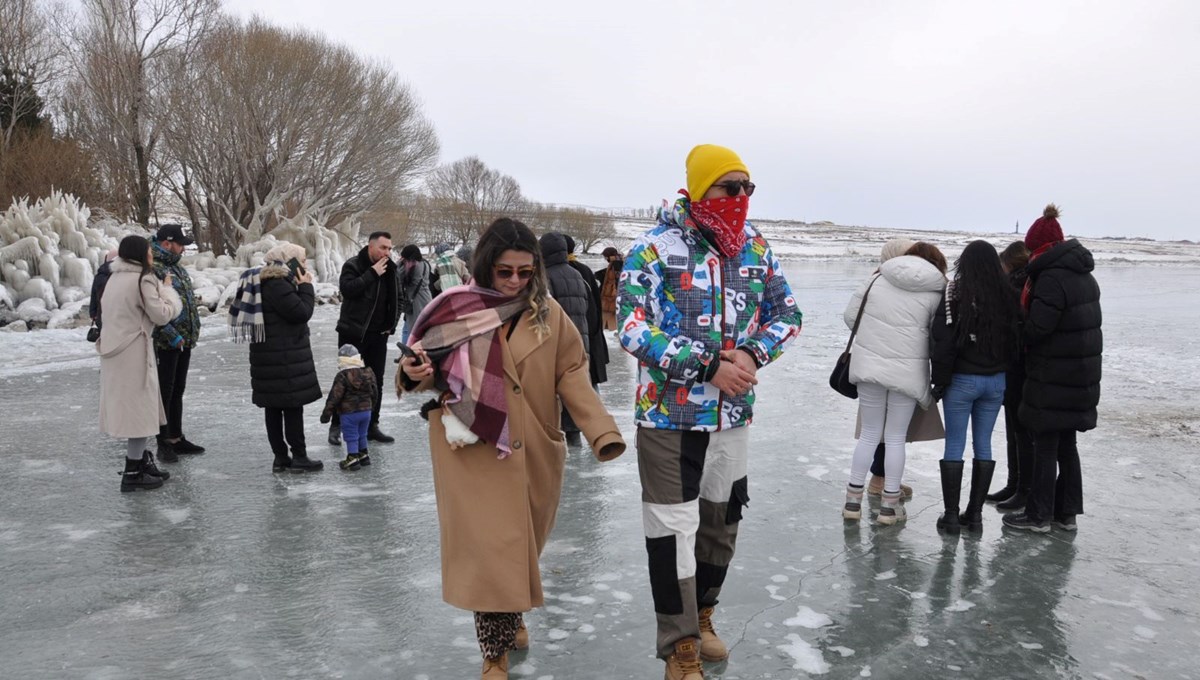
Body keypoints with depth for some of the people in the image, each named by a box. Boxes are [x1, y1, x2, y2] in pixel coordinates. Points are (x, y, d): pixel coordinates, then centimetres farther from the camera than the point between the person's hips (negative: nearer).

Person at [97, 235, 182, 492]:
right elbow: (162, 314, -12)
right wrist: (167, 288, 2)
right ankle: (133, 473, 2)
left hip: (115, 350, 9)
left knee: (130, 408, 16)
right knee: (139, 407, -2)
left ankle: (141, 462, 26)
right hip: (133, 353, -9)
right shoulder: (142, 279, -13)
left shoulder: (116, 278, 12)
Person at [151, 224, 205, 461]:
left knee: (178, 391, 16)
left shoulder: (177, 266, 15)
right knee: (165, 392, 0)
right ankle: (164, 443, 8)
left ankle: (176, 438, 26)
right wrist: (172, 336, -20)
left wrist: (193, 331, 14)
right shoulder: (153, 269, -14)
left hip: (184, 341, 9)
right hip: (166, 343, -9)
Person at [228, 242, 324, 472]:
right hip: (284, 357, -10)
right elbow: (302, 312, -17)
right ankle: (298, 457, 1)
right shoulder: (276, 285, -17)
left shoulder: (269, 281, 15)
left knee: (274, 406, 10)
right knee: (293, 404, -4)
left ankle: (280, 457, 16)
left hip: (270, 355, 10)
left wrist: (301, 287, 9)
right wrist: (306, 286, -6)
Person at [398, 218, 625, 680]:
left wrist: (602, 430, -18)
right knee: (488, 549, -5)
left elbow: (572, 376, -4)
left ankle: (512, 617, 43)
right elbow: (428, 371, 4)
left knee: (520, 544, 15)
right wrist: (416, 373, -21)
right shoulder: (456, 309, -3)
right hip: (473, 452, -2)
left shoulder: (549, 313, 0)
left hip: (531, 452, 2)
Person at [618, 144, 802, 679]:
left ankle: (701, 614, 41)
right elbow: (633, 328, -19)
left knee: (721, 521, 18)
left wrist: (751, 353, -12)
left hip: (733, 415, 5)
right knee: (673, 529, 1)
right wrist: (709, 366, -24)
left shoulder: (755, 247, 4)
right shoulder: (654, 248, -12)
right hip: (669, 414, -5)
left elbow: (787, 314, 9)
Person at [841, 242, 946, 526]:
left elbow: (850, 315, 6)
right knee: (896, 438, 10)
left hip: (869, 366, 2)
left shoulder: (876, 279, 3)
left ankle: (853, 499, 16)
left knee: (869, 434, 14)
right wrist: (936, 385, 11)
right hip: (907, 372, -2)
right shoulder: (935, 293, -3)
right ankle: (889, 504, 16)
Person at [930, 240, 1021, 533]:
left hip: (962, 380, -4)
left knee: (954, 445, 4)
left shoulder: (955, 292, -12)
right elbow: (1015, 339, 6)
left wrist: (940, 381, -5)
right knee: (983, 445, 12)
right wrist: (1003, 371, 13)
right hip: (996, 381, 4)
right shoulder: (1007, 296, 0)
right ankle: (975, 513, 17)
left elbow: (944, 340, -13)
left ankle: (951, 515, 6)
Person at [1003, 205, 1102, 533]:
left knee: (1045, 446, 0)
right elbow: (1081, 321, 14)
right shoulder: (1085, 276, 12)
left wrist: (1020, 334, -3)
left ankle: (1039, 515, 8)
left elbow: (1038, 327, -23)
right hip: (1082, 376, 9)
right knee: (1066, 444, 16)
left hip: (1053, 378, -9)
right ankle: (1067, 512, 23)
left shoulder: (1051, 278, -18)